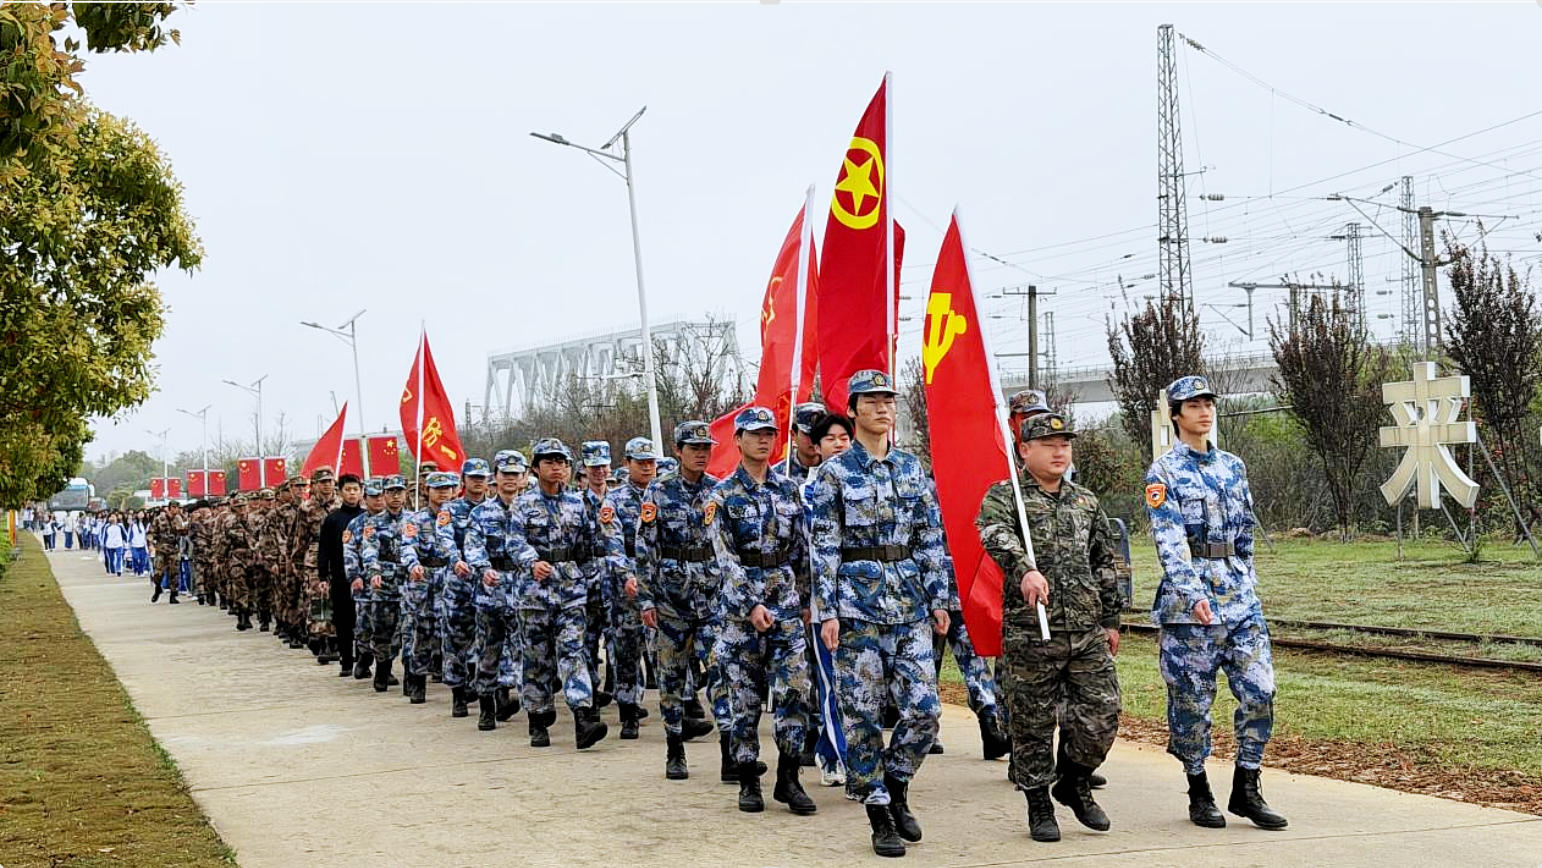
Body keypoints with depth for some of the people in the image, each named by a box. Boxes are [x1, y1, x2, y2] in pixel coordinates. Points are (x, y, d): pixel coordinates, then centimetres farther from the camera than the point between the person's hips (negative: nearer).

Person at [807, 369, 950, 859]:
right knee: (862, 716, -1)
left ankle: (896, 791, 21)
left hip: (909, 606, 3)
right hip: (858, 606, -3)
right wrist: (827, 611, -9)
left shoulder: (913, 469, 11)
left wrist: (939, 600, 6)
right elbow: (824, 548, -3)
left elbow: (931, 539, 12)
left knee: (923, 709, -3)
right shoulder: (834, 473, 0)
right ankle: (881, 819, 9)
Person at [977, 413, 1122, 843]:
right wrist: (1025, 568, -43)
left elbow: (1105, 565, 22)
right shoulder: (1004, 496, -2)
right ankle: (1039, 805, 18)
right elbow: (995, 535, -24)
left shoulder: (1086, 503, 16)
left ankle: (1074, 782, 25)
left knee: (1102, 714, 1)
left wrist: (1111, 620, 18)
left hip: (1088, 632, 5)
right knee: (1033, 723, 3)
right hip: (1031, 633, -4)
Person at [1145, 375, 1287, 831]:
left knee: (1260, 691, -1)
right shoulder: (1163, 473, -5)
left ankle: (1246, 789, 9)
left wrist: (1247, 583, 17)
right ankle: (1199, 793, 14)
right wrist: (1192, 595, -27)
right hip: (1189, 599, -5)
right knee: (1192, 700, 1)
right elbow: (1169, 540, -16)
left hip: (1240, 597, 5)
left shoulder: (1234, 466, 14)